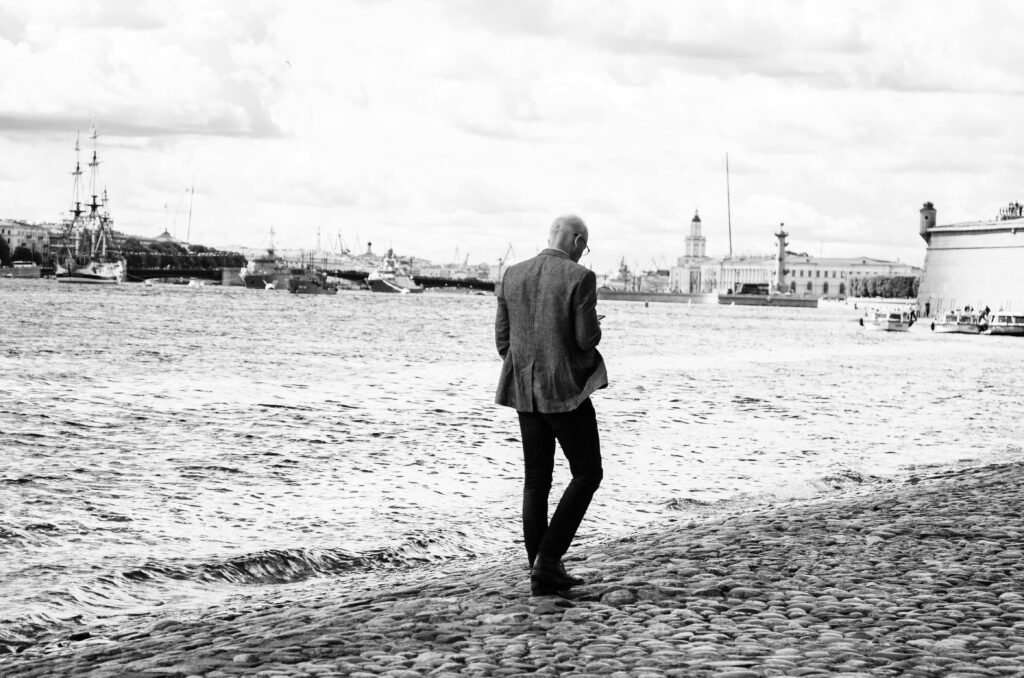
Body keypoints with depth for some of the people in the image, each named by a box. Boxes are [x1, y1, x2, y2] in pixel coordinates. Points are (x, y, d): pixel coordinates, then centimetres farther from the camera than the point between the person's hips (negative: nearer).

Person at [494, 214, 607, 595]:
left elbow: (502, 339, 7)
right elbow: (587, 339, -14)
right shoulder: (579, 278, -12)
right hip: (566, 390, -6)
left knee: (536, 481, 11)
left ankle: (542, 575, 12)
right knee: (587, 474, 7)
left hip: (525, 392, 6)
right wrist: (593, 327, 8)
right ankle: (548, 558, -3)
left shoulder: (511, 276, 5)